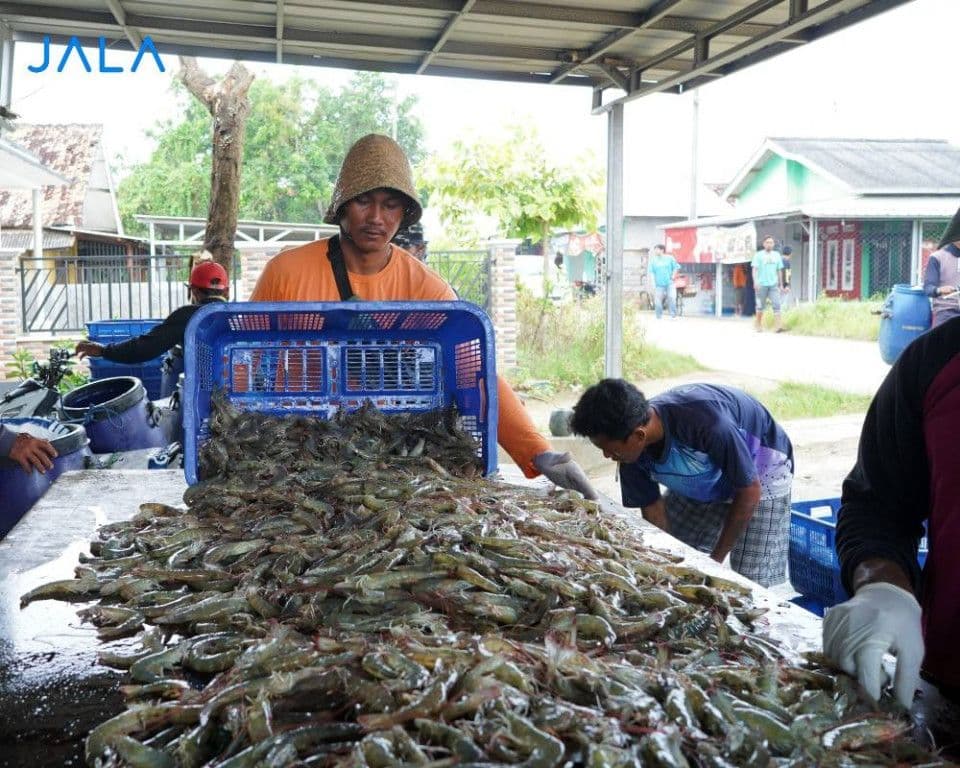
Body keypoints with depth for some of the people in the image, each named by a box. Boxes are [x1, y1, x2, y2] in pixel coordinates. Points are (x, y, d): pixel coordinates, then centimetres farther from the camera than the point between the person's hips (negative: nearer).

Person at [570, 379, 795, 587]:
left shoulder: (706, 424, -40)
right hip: (703, 482, 6)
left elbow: (750, 491, -27)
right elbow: (654, 515, -10)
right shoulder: (634, 451, -22)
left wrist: (716, 559, -19)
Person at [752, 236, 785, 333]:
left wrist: (780, 284, 18)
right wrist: (755, 281, -20)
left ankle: (779, 326, -18)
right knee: (760, 306, 8)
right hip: (762, 284, -2)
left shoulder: (777, 255, 13)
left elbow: (779, 270, 18)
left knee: (776, 305, -10)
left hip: (774, 284, 2)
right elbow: (755, 269, -7)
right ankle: (759, 325, 23)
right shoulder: (759, 255, 1)